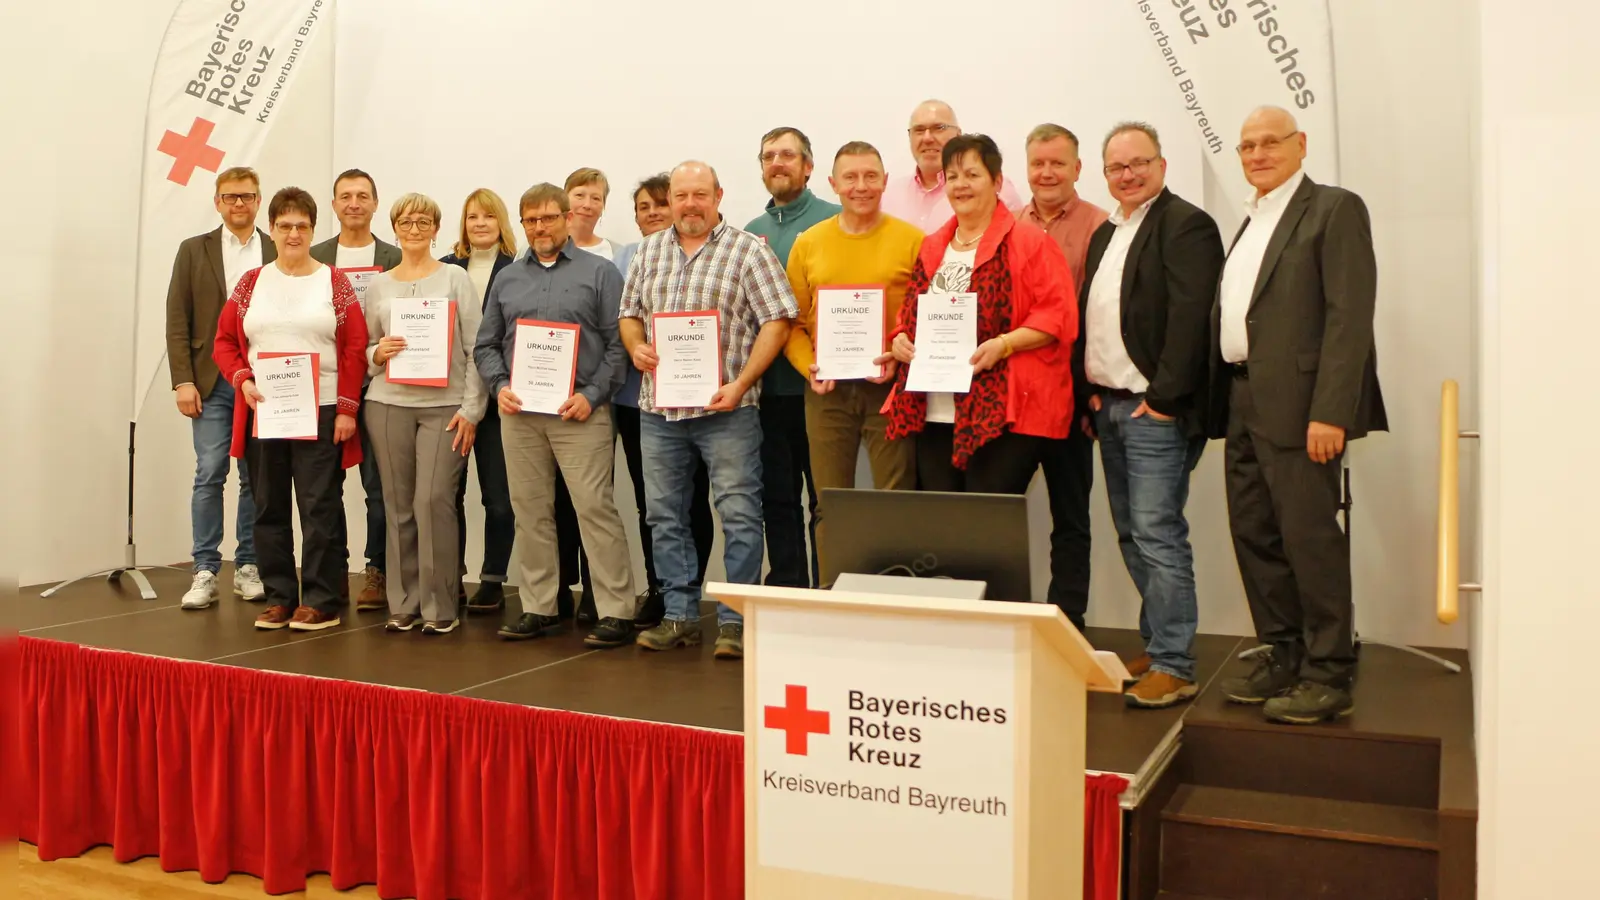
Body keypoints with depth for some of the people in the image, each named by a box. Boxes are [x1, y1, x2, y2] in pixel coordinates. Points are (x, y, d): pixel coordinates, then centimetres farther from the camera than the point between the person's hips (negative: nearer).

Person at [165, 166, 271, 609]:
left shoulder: (280, 253, 6)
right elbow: (177, 321, 3)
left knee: (255, 478, 5)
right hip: (212, 382, 0)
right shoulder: (194, 251, 7)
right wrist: (183, 380, -5)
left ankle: (248, 567, 15)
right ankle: (205, 573, 2)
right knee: (209, 475, -4)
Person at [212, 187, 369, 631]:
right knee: (269, 508, 7)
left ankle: (321, 602, 5)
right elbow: (225, 341, 11)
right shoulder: (252, 283, 10)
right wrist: (242, 380, -8)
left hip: (321, 413, -3)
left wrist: (347, 408, -9)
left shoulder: (335, 282, 3)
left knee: (320, 507, -2)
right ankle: (279, 598, 17)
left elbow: (355, 349, -2)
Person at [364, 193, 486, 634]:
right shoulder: (379, 285, 13)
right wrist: (377, 353, -7)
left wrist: (471, 409, -7)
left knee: (433, 501, -10)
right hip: (388, 405, 3)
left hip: (445, 406, -3)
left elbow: (475, 348, 0)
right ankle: (404, 603, 13)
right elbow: (365, 346, 17)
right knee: (398, 506, 3)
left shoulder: (456, 278, 4)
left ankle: (440, 606, 1)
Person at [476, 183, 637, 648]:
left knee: (595, 508, -8)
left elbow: (617, 344, -2)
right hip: (519, 412, 5)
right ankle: (539, 609, 17)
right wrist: (499, 386, -1)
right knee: (530, 512, 8)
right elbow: (487, 344, 17)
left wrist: (592, 394, -12)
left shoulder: (599, 272, 4)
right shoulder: (507, 279, 17)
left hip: (579, 411, -4)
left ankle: (616, 611, -2)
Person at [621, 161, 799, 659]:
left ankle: (735, 621, 7)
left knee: (739, 515, -3)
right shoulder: (648, 251, 13)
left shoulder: (748, 250, -2)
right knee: (665, 515, 9)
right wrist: (635, 346, -2)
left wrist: (741, 383, -16)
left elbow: (777, 320, -8)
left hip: (725, 409, -5)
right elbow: (630, 313, 21)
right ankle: (680, 616, 21)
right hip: (658, 407, 5)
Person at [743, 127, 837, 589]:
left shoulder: (835, 220, -1)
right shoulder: (751, 232, 15)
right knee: (778, 498, 11)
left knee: (824, 498, 1)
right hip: (767, 384, 5)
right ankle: (786, 590, 20)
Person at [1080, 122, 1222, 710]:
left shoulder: (1186, 225, -8)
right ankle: (1156, 647, 23)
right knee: (1131, 535, 12)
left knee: (1157, 534, -9)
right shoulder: (1105, 234, 18)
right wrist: (1089, 391, 8)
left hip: (1156, 410, -8)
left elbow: (1189, 319, -16)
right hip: (1109, 407, 9)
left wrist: (1163, 398, -19)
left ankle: (1173, 666, -2)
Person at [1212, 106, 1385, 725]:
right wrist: (1221, 404, 9)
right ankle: (1283, 657, 23)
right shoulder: (1250, 222, 21)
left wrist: (1329, 413, -20)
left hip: (1297, 404, -8)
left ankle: (1328, 676, 6)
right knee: (1255, 537, 11)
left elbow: (1350, 316, -13)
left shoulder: (1335, 209, -4)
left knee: (1310, 537, -4)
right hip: (1243, 405, 8)